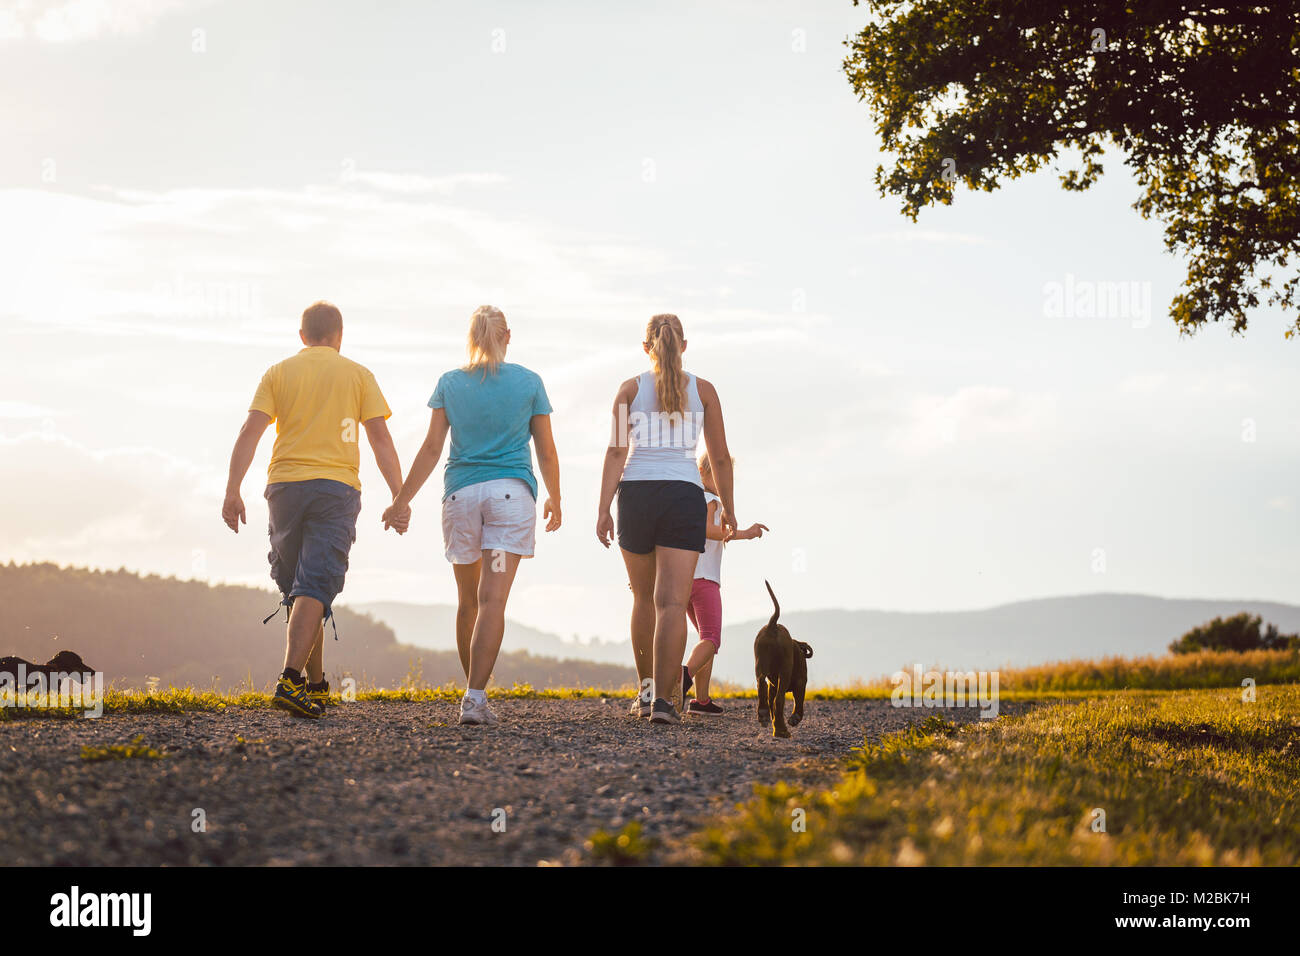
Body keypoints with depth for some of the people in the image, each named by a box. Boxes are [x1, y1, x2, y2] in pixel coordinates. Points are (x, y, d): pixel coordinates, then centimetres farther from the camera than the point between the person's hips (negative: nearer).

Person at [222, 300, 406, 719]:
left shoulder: (278, 373, 10)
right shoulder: (358, 375, 7)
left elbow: (249, 433, -1)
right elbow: (380, 439, 0)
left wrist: (232, 492, -3)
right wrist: (399, 498, 1)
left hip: (285, 485, 2)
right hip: (336, 488, -2)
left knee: (296, 588, 13)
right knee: (315, 587, -8)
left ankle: (316, 685, 19)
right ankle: (291, 680, -24)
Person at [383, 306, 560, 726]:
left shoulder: (450, 383, 5)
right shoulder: (529, 382, 4)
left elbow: (432, 447, 0)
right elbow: (546, 449, 6)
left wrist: (402, 499, 4)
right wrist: (554, 499, 19)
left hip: (461, 493, 2)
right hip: (512, 492, -2)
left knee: (468, 600, 15)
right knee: (493, 600, -9)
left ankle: (473, 689, 23)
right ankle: (475, 697, -20)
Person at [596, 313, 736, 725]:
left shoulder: (631, 389, 5)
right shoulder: (703, 391, 7)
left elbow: (616, 451, -4)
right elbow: (720, 457, 10)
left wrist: (604, 509, -5)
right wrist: (727, 506, 22)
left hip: (637, 493, 1)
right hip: (684, 496, -1)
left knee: (644, 597, 18)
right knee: (672, 602, -7)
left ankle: (647, 689, 25)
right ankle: (662, 699, -18)